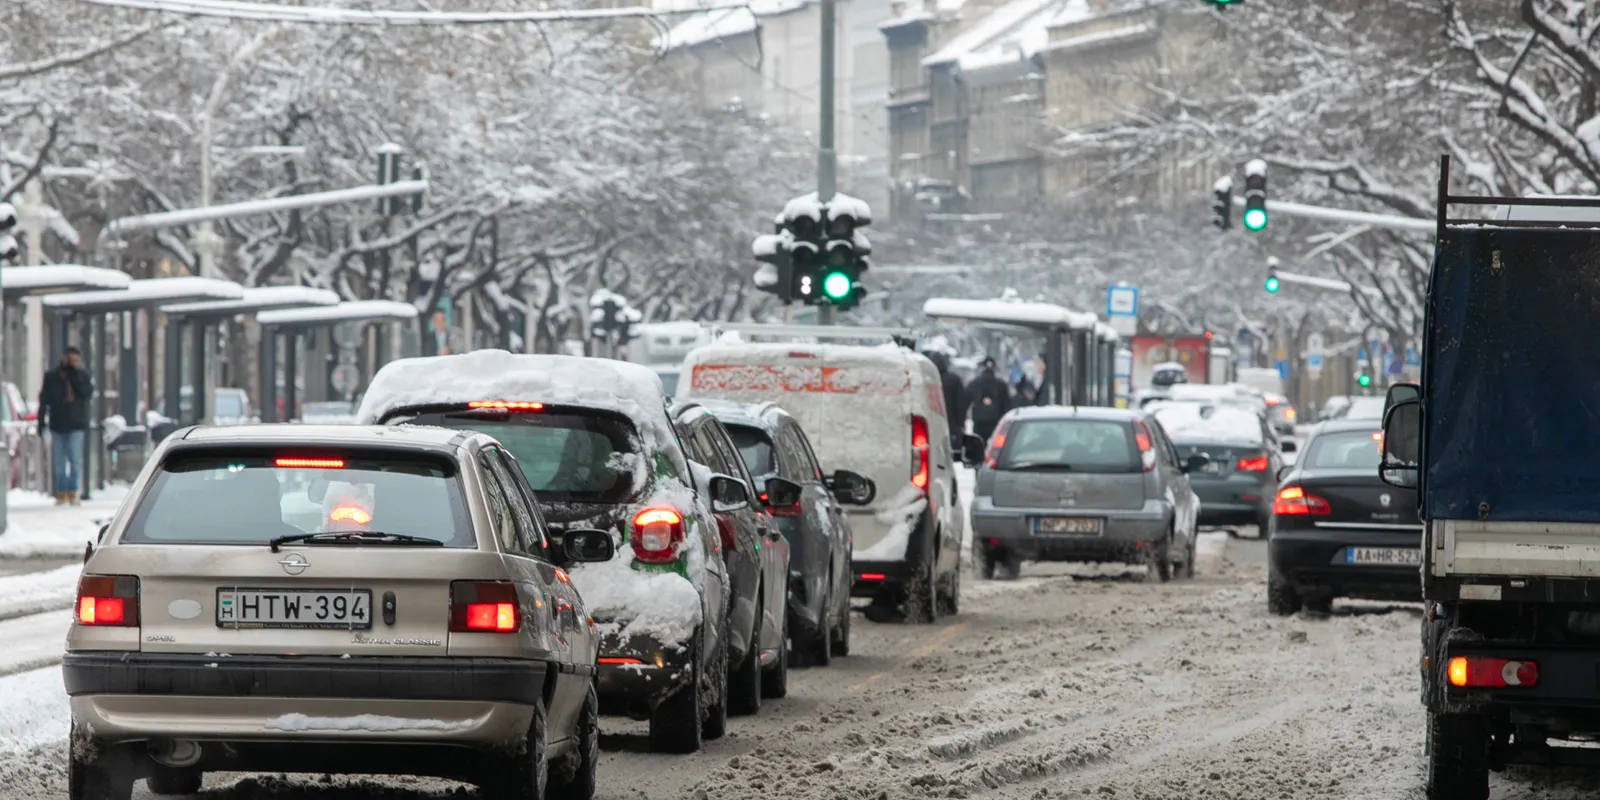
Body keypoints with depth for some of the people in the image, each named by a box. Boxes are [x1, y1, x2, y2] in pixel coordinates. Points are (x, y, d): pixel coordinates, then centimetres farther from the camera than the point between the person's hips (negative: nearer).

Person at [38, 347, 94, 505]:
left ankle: (73, 493, 0)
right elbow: (44, 401, 4)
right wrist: (41, 422, -2)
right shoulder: (51, 377, 4)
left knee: (75, 461, -6)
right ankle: (61, 494, 8)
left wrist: (75, 374, -15)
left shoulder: (82, 376, 5)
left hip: (75, 426, -1)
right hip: (57, 425, 1)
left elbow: (88, 392, -13)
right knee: (58, 462, 3)